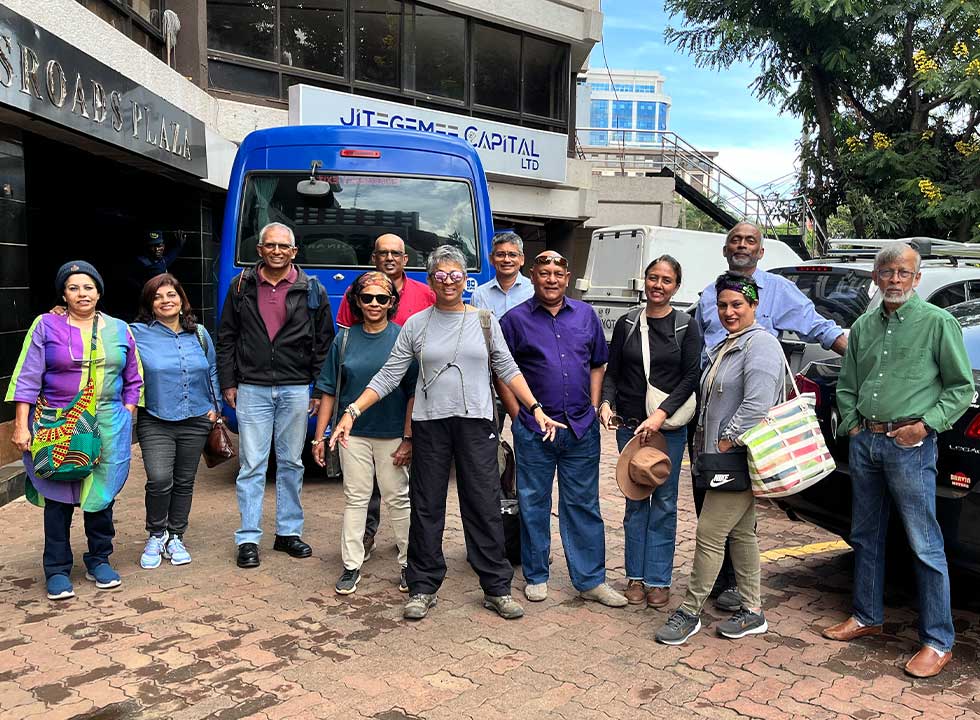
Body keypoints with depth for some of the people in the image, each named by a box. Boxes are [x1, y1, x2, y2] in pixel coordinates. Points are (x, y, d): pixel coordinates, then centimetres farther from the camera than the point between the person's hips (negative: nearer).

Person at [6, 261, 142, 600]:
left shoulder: (119, 329, 9)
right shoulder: (46, 326, 1)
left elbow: (132, 381, 13)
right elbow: (27, 379, -2)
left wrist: (126, 419, 5)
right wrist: (21, 426, -7)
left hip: (108, 427, 2)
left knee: (101, 493, 8)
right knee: (58, 497, 2)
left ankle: (99, 561, 24)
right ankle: (57, 570, 15)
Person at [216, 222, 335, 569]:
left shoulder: (311, 290, 3)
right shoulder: (242, 286, 5)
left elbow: (323, 342, 5)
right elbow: (226, 338, 10)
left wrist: (319, 390, 1)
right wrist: (228, 383, 4)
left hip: (295, 390, 0)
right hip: (252, 389, 0)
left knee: (291, 463, 9)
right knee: (252, 465, 1)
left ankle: (288, 532, 21)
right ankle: (248, 539, 9)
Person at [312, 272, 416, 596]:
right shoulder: (345, 339, 3)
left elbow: (414, 394, -5)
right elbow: (329, 391, 7)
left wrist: (408, 438, -10)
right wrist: (319, 436, 4)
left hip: (393, 435, -2)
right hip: (353, 433, 2)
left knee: (398, 499, 7)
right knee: (355, 498, 9)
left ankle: (410, 564, 19)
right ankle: (352, 566, 19)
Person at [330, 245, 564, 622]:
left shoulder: (484, 320, 6)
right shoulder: (416, 325, 5)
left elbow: (508, 370, 9)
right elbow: (388, 376, 3)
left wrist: (536, 409, 1)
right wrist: (352, 412, -6)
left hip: (476, 423, 0)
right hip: (430, 423, 0)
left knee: (485, 506, 3)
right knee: (427, 507, 6)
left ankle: (497, 589, 15)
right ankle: (423, 588, 19)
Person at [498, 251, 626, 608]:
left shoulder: (586, 315, 9)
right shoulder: (515, 319, -1)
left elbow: (597, 365, 14)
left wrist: (593, 409, 5)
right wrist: (519, 416, -5)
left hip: (581, 428, 2)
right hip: (533, 430, -2)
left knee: (584, 504, 8)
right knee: (533, 504, 8)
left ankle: (591, 580, 18)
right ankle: (536, 577, 22)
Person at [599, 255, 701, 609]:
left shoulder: (686, 327, 0)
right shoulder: (626, 324, 6)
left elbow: (691, 377, -6)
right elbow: (612, 372, 8)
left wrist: (661, 414, -17)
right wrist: (607, 403, -10)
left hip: (670, 427, -2)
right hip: (629, 425, 2)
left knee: (664, 502, 4)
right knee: (635, 501, 9)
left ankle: (658, 579, 14)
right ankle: (635, 576, 19)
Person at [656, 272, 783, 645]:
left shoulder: (760, 344, -13)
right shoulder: (723, 347, 17)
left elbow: (757, 404, -23)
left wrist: (725, 442, -18)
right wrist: (707, 445, 13)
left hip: (739, 459, -10)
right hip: (724, 460, 10)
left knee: (709, 534, -5)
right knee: (742, 533, 15)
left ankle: (689, 612, 6)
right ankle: (752, 612, 25)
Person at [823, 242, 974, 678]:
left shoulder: (937, 323, -3)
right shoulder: (863, 327, 12)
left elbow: (962, 387, -3)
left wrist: (926, 424, -13)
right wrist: (852, 425, 6)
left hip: (909, 445, -6)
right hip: (864, 442, 6)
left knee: (925, 546, -2)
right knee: (866, 536, 15)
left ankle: (938, 642, 8)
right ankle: (867, 617, 30)